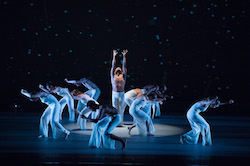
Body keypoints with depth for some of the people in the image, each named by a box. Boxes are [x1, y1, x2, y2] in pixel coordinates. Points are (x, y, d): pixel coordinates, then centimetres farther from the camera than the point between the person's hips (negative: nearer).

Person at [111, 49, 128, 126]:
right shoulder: (113, 76, 10)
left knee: (121, 109, 2)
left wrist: (124, 56, 16)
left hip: (122, 94, 0)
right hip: (114, 94, 0)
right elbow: (113, 65, 13)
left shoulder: (123, 76, 10)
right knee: (115, 109, 4)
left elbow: (124, 66, 13)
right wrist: (114, 56, 16)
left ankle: (120, 122, 5)